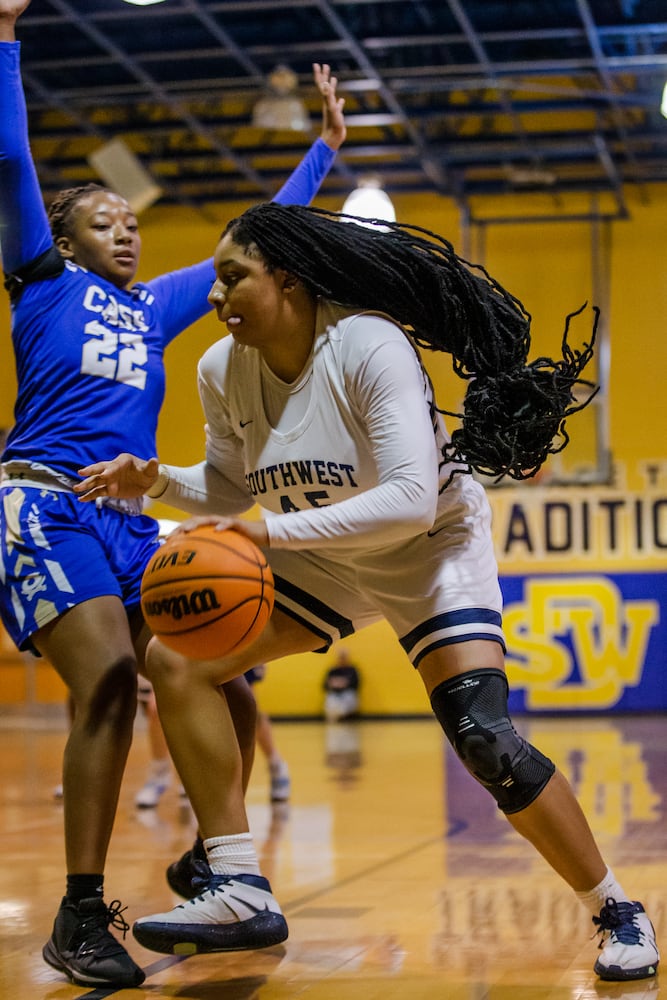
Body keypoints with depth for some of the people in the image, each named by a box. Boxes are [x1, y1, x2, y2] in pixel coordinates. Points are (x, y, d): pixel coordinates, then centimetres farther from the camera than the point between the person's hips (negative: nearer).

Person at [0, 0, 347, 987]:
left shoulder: (158, 305, 23)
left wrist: (324, 147, 34)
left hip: (135, 523, 6)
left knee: (224, 696, -3)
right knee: (109, 684, -24)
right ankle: (80, 918, -19)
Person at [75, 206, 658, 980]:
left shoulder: (370, 348, -29)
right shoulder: (221, 371, -11)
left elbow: (412, 500, -37)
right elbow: (233, 489, 5)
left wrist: (274, 530, -42)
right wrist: (157, 481, -14)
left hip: (430, 549, -6)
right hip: (322, 562, 6)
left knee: (484, 740, -21)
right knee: (176, 659, -10)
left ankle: (617, 914, 1)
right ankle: (240, 893, -5)